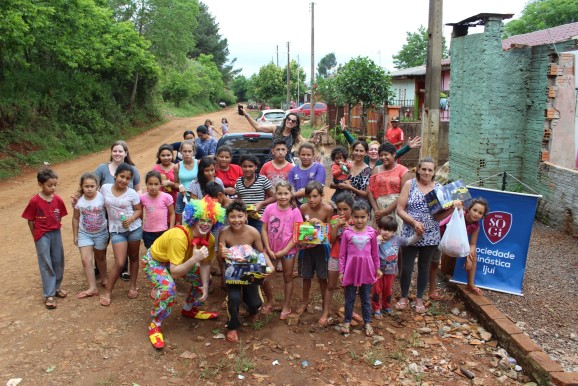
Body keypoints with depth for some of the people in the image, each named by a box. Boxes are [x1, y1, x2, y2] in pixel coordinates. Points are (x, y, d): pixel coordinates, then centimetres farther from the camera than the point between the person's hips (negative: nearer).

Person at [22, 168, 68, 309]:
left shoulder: (58, 199, -5)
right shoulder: (34, 201, -14)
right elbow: (30, 221, -5)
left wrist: (55, 231, 5)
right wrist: (37, 236, 0)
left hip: (56, 234, 4)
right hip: (42, 236, -4)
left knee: (58, 261, 12)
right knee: (46, 264, 0)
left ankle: (56, 287, 31)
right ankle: (49, 295, 6)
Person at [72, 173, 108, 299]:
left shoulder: (102, 197, -19)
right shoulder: (79, 200, -12)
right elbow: (75, 218, 0)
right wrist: (75, 236, 4)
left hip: (101, 232, -1)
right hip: (84, 233, 1)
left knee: (100, 257, 17)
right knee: (86, 260, -6)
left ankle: (104, 278, 40)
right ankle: (92, 288, 1)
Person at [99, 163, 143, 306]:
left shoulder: (132, 193, -7)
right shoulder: (105, 188, -4)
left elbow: (139, 210, -1)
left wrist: (131, 219, -18)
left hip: (134, 228, 1)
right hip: (116, 230, -1)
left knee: (133, 258, 14)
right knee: (119, 263, -7)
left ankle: (133, 287, 31)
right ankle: (107, 293, 8)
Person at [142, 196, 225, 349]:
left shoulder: (209, 239, -18)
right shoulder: (179, 236, -40)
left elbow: (204, 264, -5)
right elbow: (174, 272, -39)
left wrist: (205, 287, -12)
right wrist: (195, 258, -50)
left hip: (177, 261, 7)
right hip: (155, 261, -7)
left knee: (204, 278, 6)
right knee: (168, 288, -31)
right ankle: (154, 326, -9)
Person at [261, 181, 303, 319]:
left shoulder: (295, 212, -12)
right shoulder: (269, 209, -8)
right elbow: (264, 230, -5)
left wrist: (284, 251, -14)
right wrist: (268, 250, -11)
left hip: (288, 250, -2)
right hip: (271, 249, 2)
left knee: (288, 277, 11)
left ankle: (286, 306, 28)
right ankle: (269, 301, 31)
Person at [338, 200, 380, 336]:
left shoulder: (371, 232, -3)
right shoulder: (347, 232, -9)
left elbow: (375, 253, 7)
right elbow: (342, 254, -3)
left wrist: (377, 268, 12)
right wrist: (341, 271, -2)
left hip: (366, 269, 1)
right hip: (351, 269, -1)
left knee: (366, 298, 14)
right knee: (349, 298, 11)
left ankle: (367, 322, 27)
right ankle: (347, 321, 26)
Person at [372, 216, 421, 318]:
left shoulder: (397, 239, -6)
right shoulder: (377, 240, -18)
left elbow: (409, 241, 2)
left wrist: (418, 234, -12)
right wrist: (377, 241, -34)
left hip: (391, 271, 4)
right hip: (378, 270, -4)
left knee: (388, 290, 19)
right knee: (377, 290, 6)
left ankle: (386, 306, 38)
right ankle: (376, 309, 21)